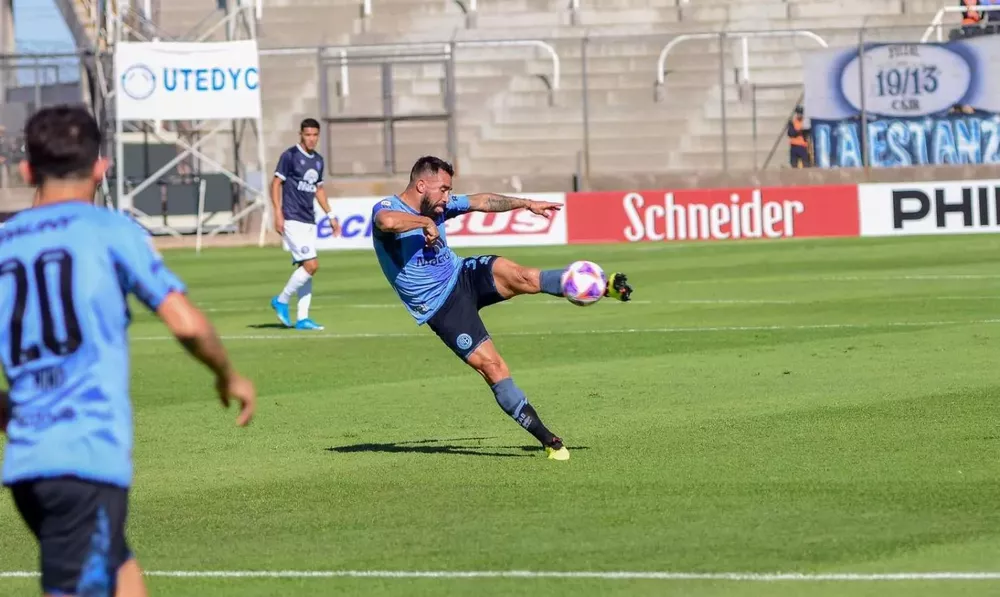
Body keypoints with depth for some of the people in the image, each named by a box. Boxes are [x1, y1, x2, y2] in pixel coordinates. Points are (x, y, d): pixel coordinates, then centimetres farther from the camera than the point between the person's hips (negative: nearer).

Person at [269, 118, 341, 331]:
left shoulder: (318, 160, 14)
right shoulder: (290, 156, -8)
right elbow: (276, 183, -8)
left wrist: (330, 215, 22)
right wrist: (278, 213, -17)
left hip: (309, 221, 7)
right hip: (293, 219, -7)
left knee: (305, 267, 5)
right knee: (311, 265, -14)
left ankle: (302, 318, 8)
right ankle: (282, 300, 1)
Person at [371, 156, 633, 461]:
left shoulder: (438, 206, 5)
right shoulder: (387, 207, -17)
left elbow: (481, 201, 19)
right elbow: (388, 221, -43)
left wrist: (527, 204, 21)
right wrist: (425, 222, -29)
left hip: (465, 275, 6)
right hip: (443, 307, -6)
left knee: (519, 276, -25)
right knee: (492, 366, -16)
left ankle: (604, 286, -28)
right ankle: (548, 440, -13)